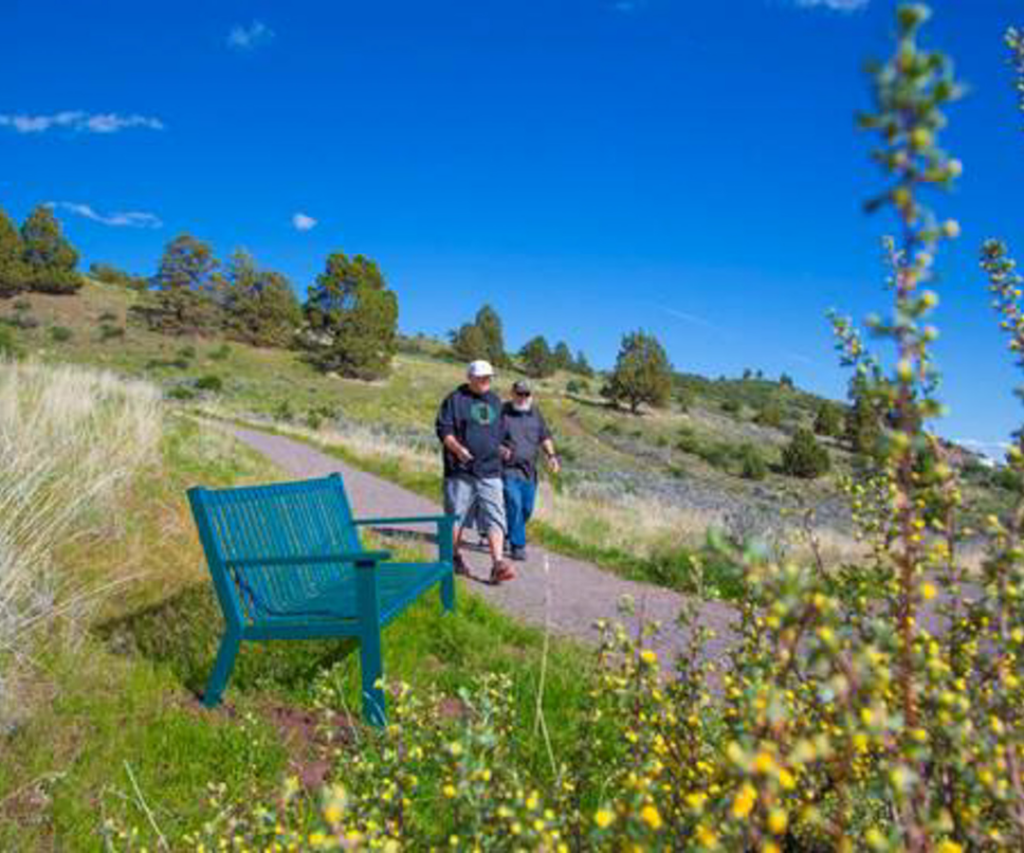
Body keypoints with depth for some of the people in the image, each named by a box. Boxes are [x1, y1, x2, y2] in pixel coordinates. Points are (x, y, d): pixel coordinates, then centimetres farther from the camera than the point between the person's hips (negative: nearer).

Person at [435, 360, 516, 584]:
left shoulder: (495, 401, 18)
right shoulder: (456, 399, 0)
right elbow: (443, 429, -6)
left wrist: (504, 447, 15)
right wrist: (457, 448, -20)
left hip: (490, 472, 4)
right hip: (461, 471, -4)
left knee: (495, 518, -8)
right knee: (457, 517, 6)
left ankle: (498, 564, -13)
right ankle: (455, 558, 25)